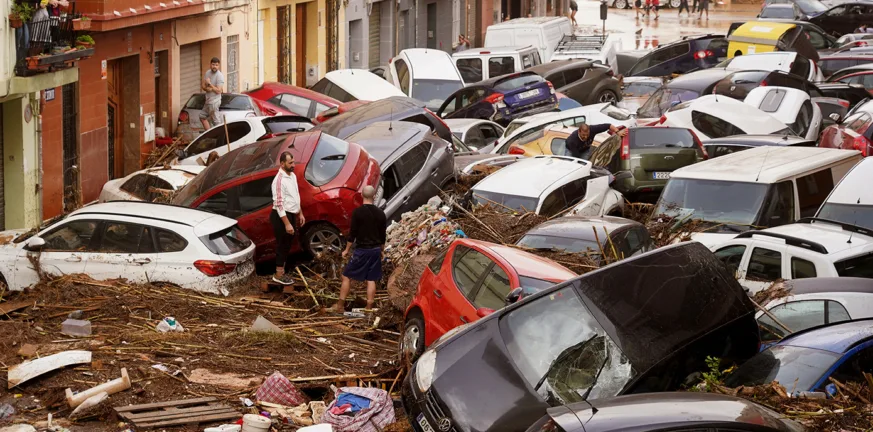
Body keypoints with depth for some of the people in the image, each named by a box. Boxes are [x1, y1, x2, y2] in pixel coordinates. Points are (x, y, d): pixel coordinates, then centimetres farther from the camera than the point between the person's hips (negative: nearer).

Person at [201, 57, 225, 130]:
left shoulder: (220, 76, -17)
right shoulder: (207, 73, 6)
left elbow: (218, 91, -22)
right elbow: (202, 86, 7)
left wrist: (209, 84, -19)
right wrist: (207, 88, -15)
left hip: (214, 101, -9)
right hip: (208, 101, 9)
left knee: (216, 121, -6)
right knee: (202, 117, 17)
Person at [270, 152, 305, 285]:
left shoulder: (292, 176, 8)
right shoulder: (279, 180, -22)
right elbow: (279, 204, -24)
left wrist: (300, 214, 20)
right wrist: (287, 223, -25)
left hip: (291, 215, 9)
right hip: (281, 216, -9)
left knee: (287, 245, 16)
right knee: (282, 245, -1)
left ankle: (282, 271, 26)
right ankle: (279, 275, 9)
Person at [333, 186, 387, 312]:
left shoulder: (358, 212, -12)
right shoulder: (380, 214, 1)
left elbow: (352, 233, -10)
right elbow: (382, 235, 9)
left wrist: (347, 249, 0)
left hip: (362, 250, -4)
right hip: (376, 250, 4)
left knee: (347, 276, 6)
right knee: (371, 279, 9)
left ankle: (340, 306, 5)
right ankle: (369, 308, 9)